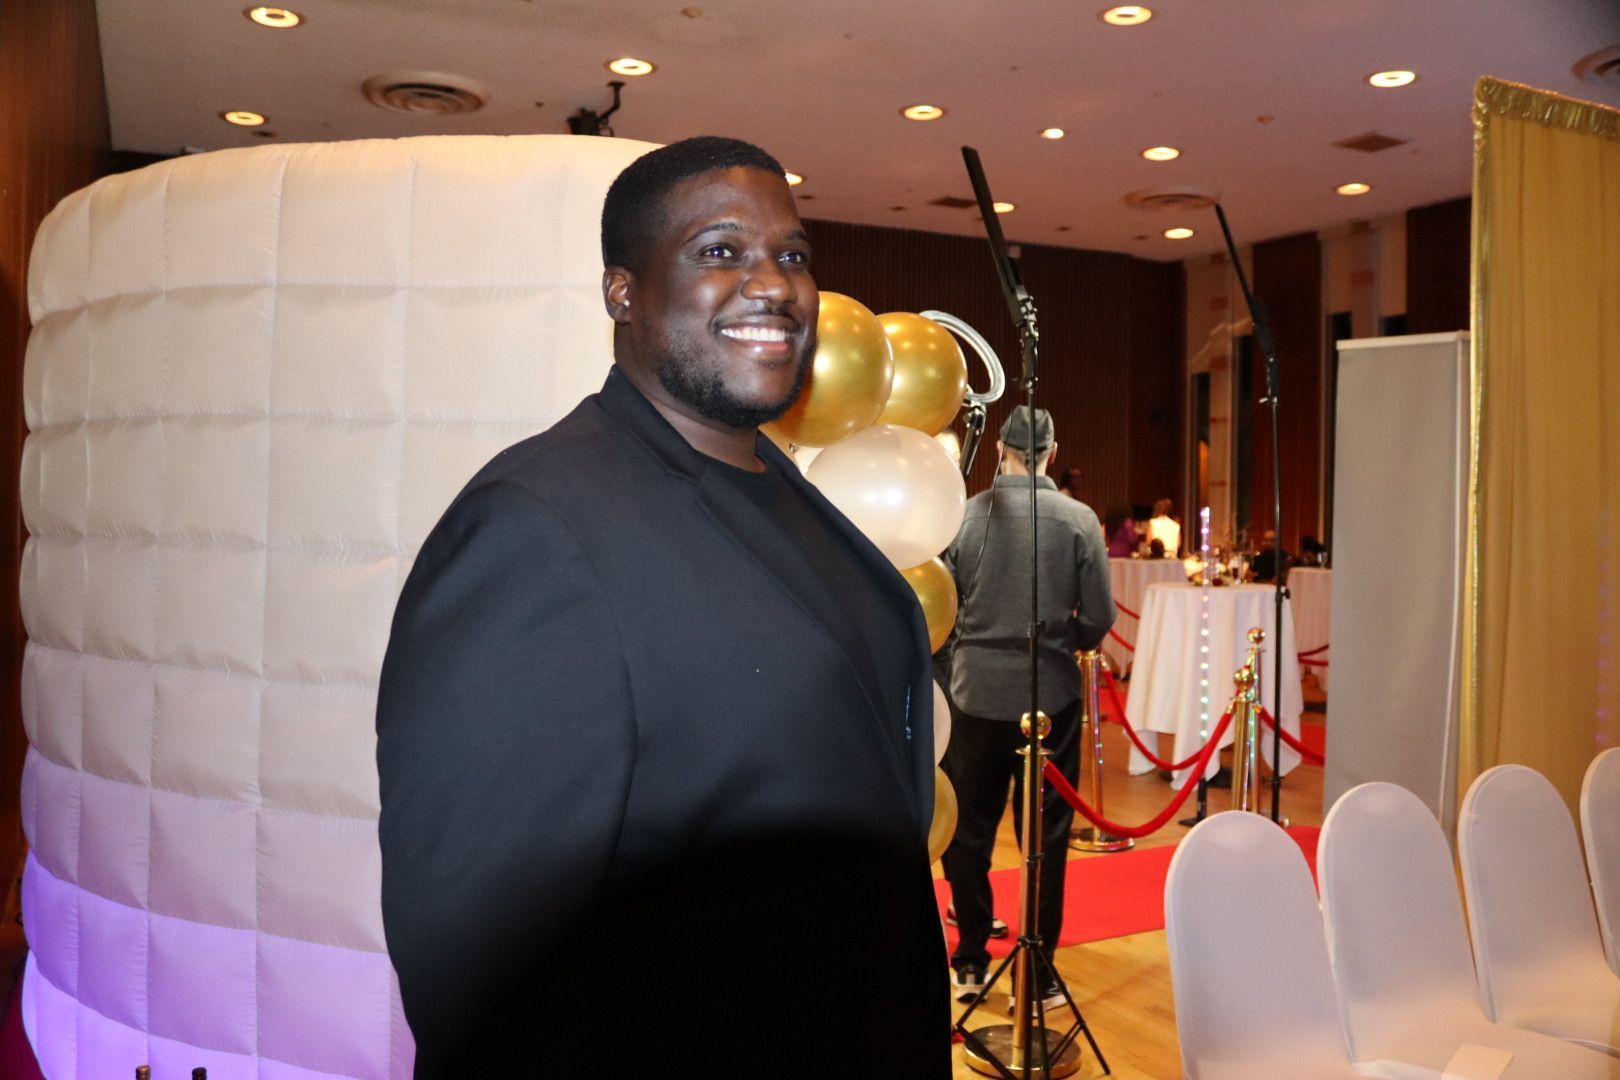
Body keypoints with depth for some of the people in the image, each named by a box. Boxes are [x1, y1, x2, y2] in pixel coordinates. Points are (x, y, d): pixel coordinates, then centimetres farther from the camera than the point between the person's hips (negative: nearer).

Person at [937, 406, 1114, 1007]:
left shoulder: (964, 516, -6)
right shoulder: (1079, 519, -7)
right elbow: (1099, 618, -6)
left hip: (975, 692, 1)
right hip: (1050, 695, -1)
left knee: (968, 832, 15)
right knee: (1045, 839, 10)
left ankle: (970, 964, 25)